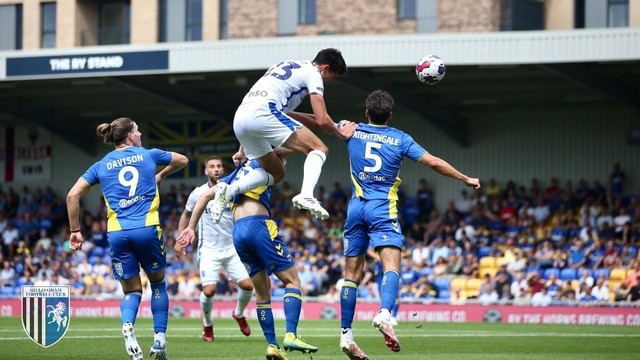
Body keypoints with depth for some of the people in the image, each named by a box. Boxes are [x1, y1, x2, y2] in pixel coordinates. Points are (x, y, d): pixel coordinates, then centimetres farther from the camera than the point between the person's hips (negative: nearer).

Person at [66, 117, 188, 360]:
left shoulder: (101, 166, 13)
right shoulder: (148, 155, 12)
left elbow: (73, 196, 6)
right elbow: (182, 160, 29)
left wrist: (75, 231, 11)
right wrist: (161, 176, 44)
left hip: (117, 233, 1)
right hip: (147, 229, -1)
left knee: (131, 291, 12)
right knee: (158, 283, 20)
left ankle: (127, 326, -21)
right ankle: (159, 340, 9)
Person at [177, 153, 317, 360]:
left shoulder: (233, 176, 26)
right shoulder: (260, 164, 10)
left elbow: (205, 196, 21)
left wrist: (191, 227, 19)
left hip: (238, 232, 6)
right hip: (259, 226, -6)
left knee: (262, 292, 14)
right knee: (292, 280, -2)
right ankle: (290, 335, -19)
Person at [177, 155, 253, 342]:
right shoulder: (198, 193, -3)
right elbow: (186, 215, 12)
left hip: (231, 248, 2)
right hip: (209, 251, -2)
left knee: (247, 285, -9)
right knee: (209, 290, -16)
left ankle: (239, 314, 24)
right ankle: (207, 324, 13)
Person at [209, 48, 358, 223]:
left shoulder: (288, 65, 32)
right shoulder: (313, 73, 7)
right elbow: (322, 120, 1)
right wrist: (341, 133, 18)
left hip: (239, 118, 8)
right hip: (262, 112, -8)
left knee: (276, 173, 21)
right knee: (319, 149, -4)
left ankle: (228, 190, 1)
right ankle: (306, 195, -27)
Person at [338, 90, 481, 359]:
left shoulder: (353, 131, 8)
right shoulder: (400, 139, 1)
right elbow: (434, 163, -2)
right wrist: (467, 179, 8)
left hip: (356, 208, 3)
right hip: (383, 209, -3)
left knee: (352, 273, 7)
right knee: (391, 265, -15)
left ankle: (346, 335, 7)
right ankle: (384, 313, -43)